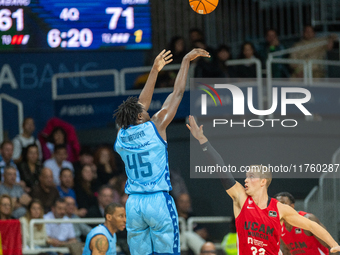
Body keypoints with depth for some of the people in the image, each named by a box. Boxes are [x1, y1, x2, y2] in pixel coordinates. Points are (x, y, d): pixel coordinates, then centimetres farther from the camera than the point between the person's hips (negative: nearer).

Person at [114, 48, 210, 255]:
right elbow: (178, 93, 2)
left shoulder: (122, 136, 7)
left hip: (134, 203, 5)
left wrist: (155, 70, 29)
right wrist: (186, 61, 12)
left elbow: (141, 103, 22)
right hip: (159, 200, -5)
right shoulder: (155, 127, -5)